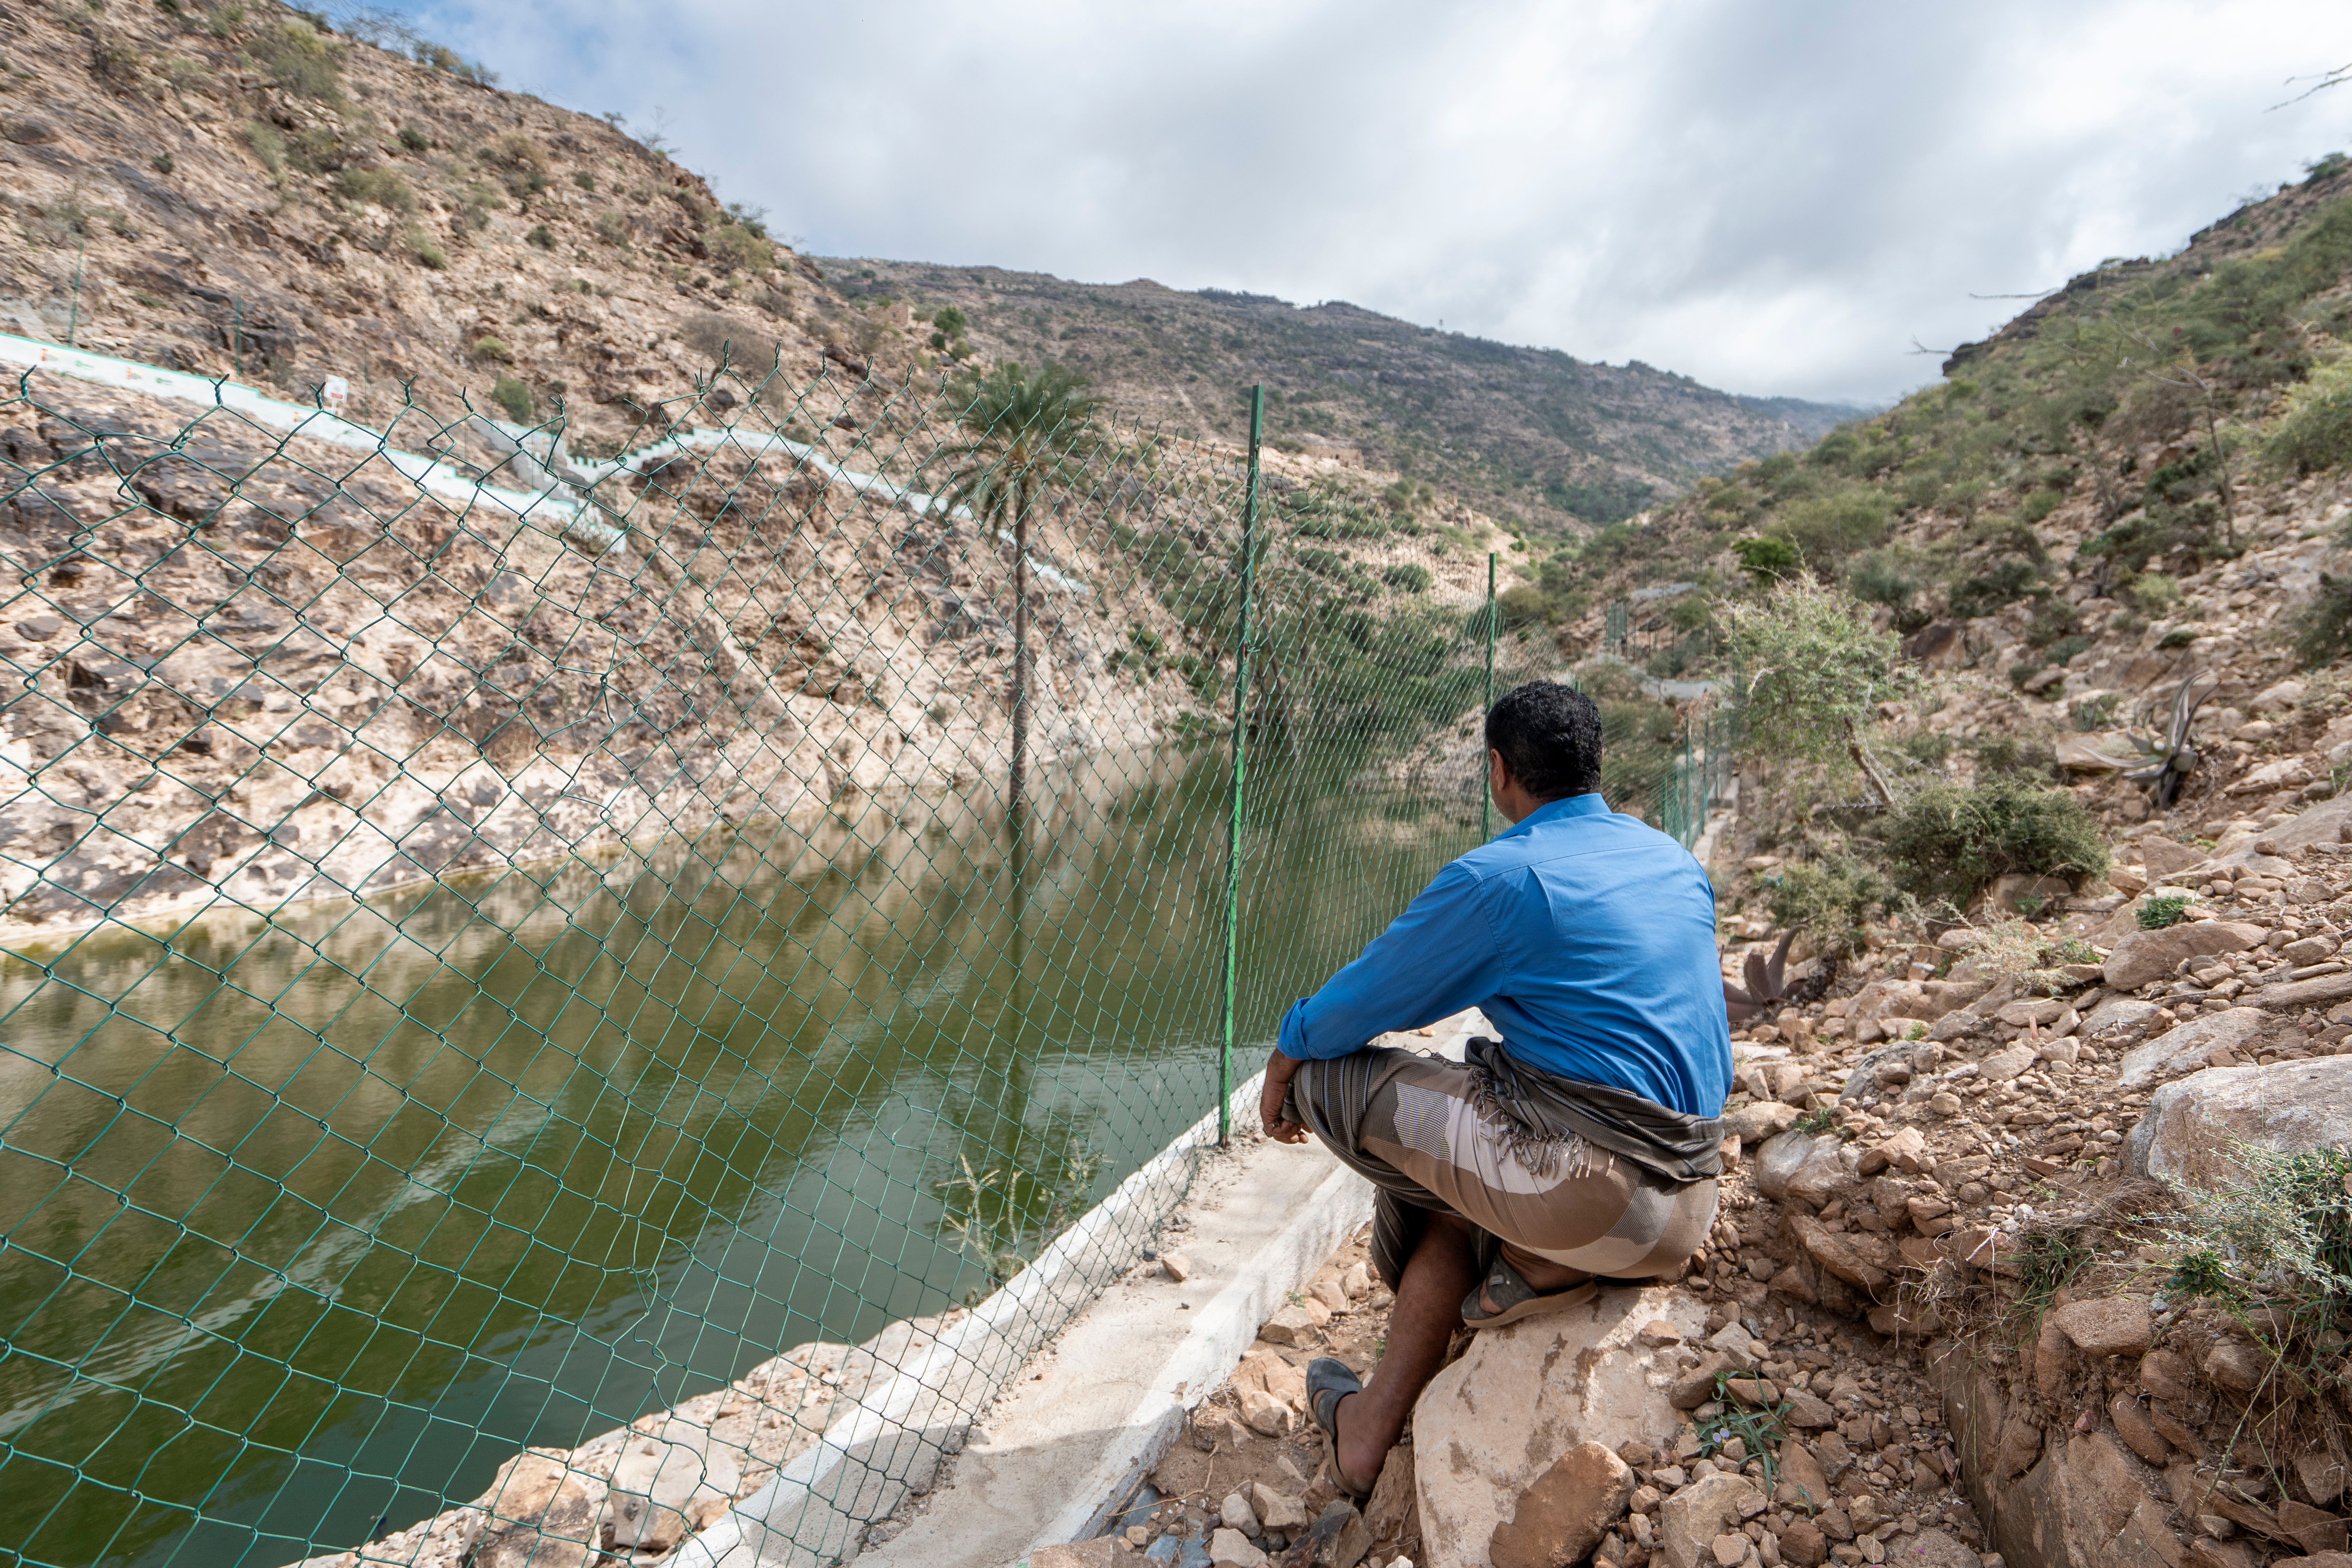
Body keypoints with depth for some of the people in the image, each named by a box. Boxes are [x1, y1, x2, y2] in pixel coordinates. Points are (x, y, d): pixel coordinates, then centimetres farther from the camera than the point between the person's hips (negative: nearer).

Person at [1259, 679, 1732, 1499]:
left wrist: (1282, 1065, 15)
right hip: (1691, 1207, 9)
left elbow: (1363, 998, -3)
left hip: (1592, 1190, -8)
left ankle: (1532, 1260, 11)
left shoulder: (1500, 876, -11)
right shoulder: (1680, 863, 12)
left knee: (1322, 1075, 0)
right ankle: (1375, 1430, 31)